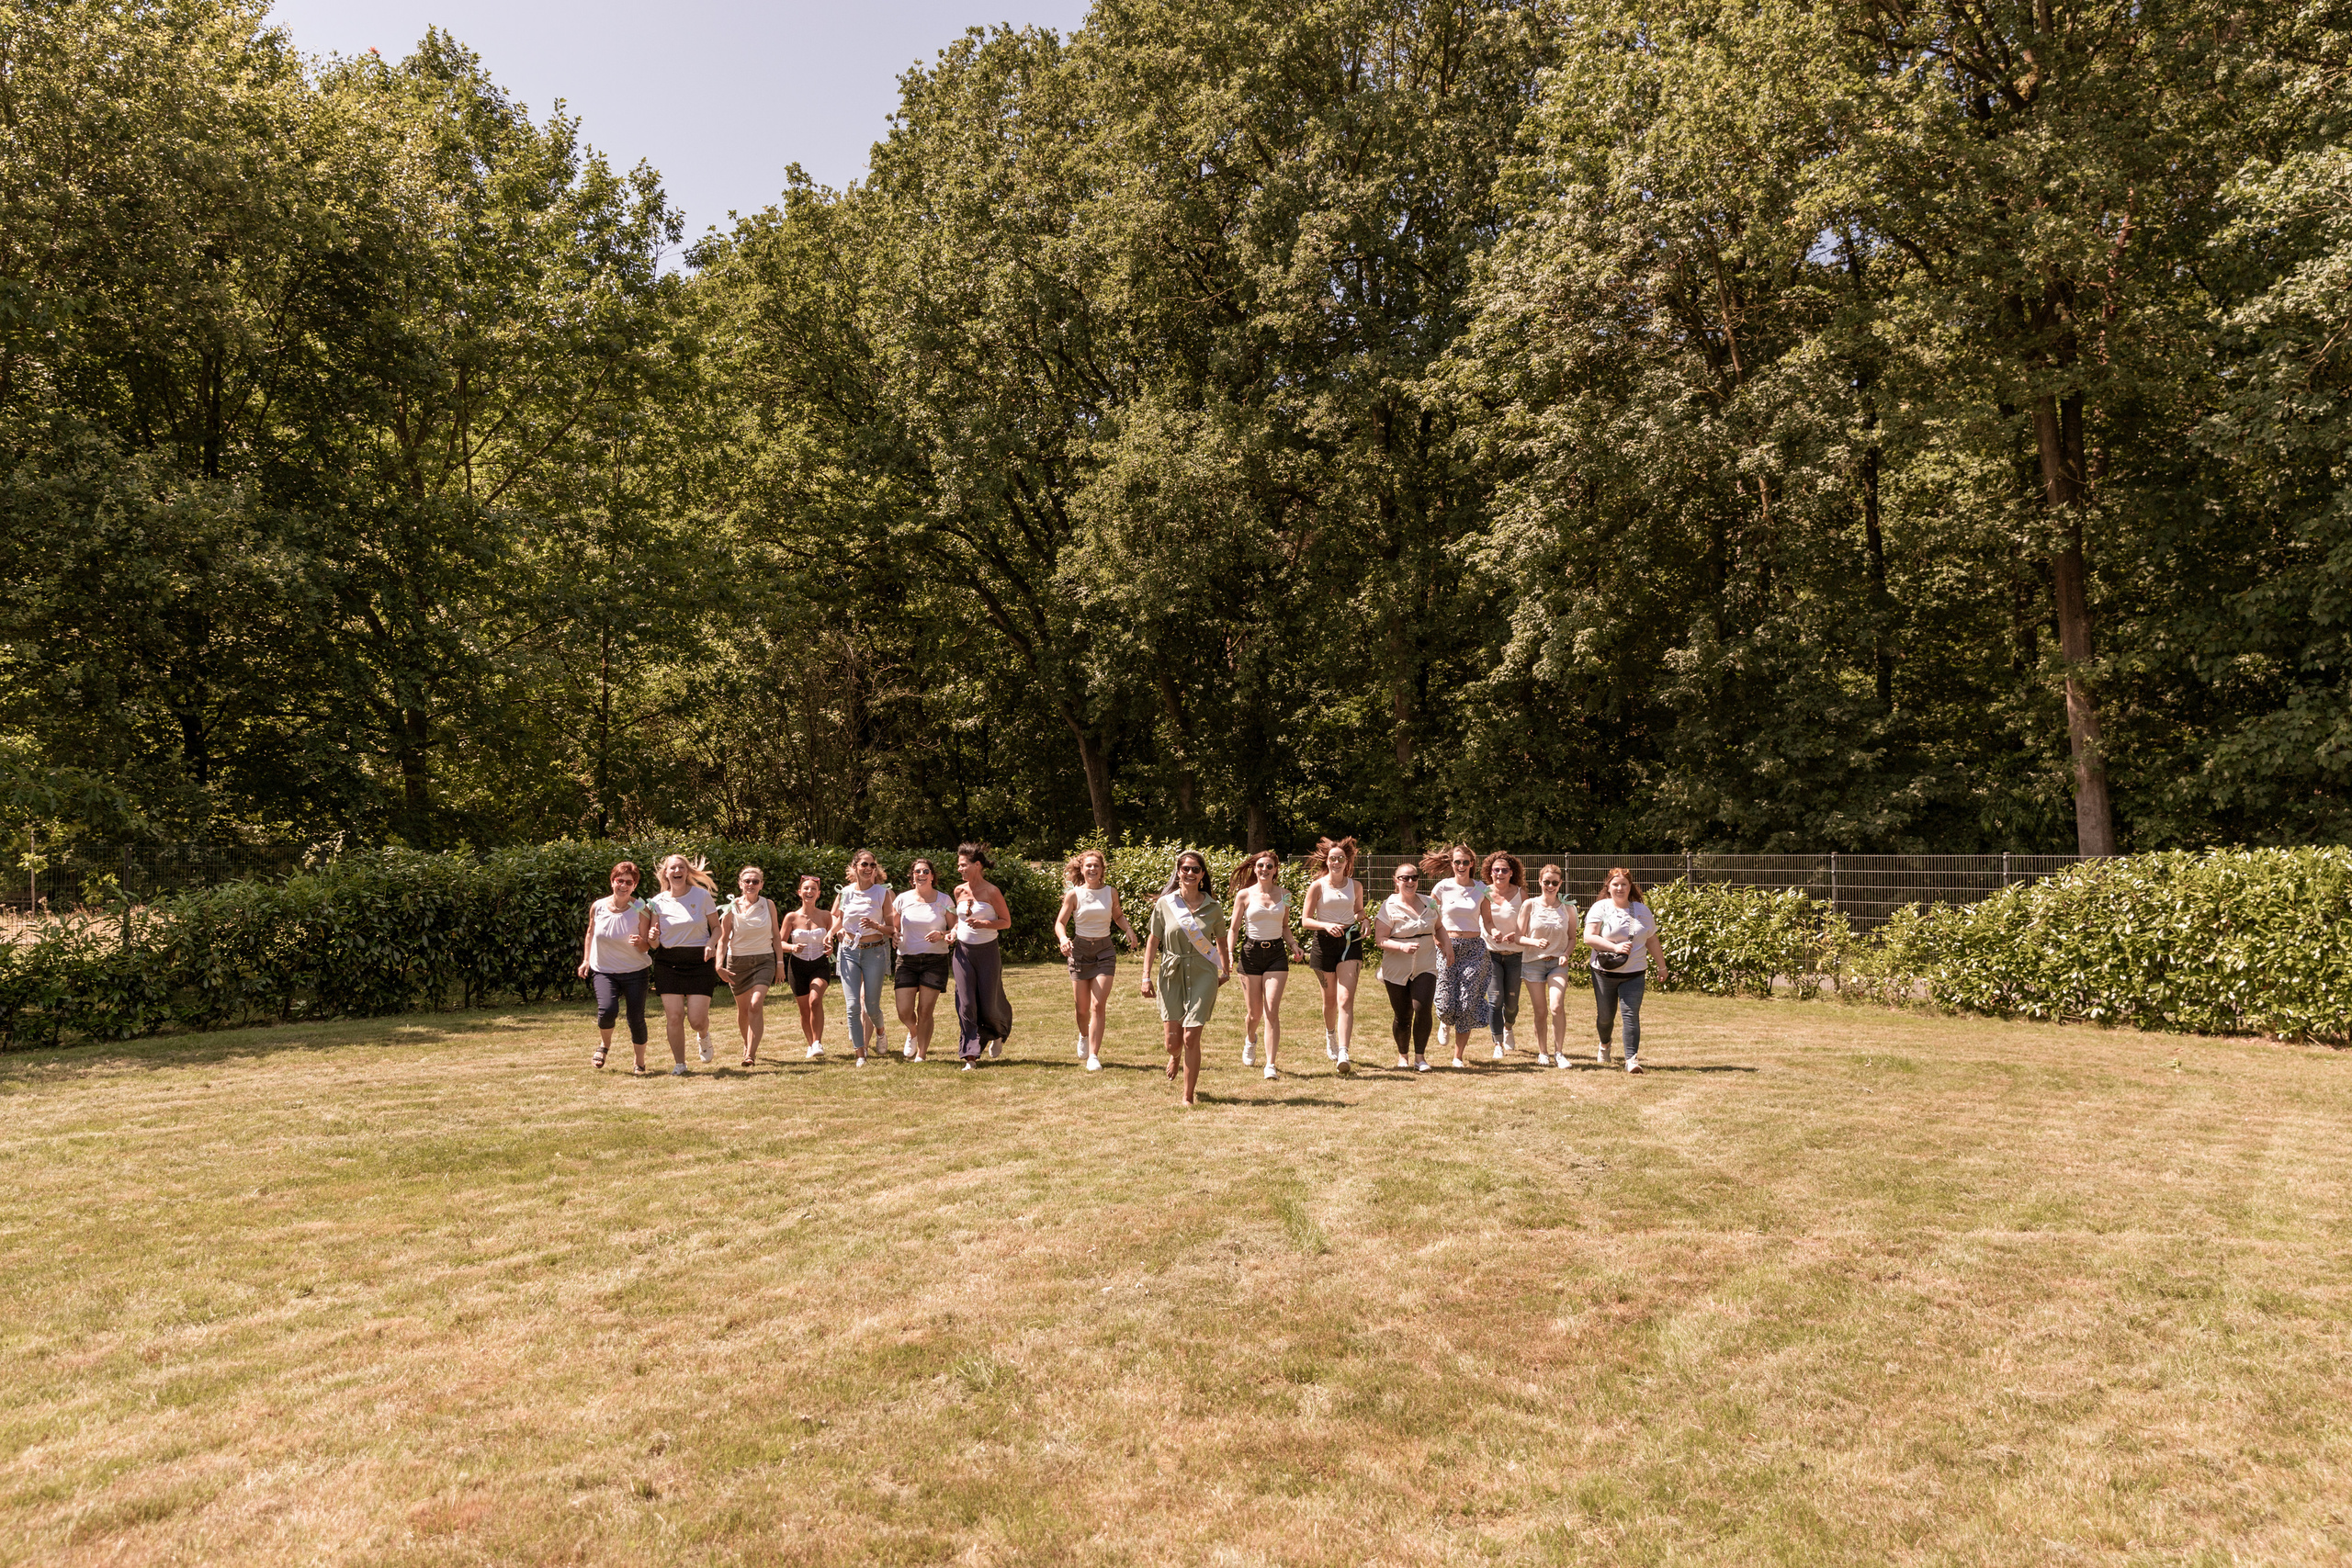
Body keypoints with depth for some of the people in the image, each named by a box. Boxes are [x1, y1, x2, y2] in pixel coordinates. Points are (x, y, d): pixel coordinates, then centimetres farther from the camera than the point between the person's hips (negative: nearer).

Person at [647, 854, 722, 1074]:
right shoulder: (658, 902, 3)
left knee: (697, 1018, -7)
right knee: (674, 1016, -7)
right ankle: (679, 1064, 11)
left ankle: (703, 1036, 30)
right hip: (668, 963, 1)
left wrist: (711, 944, -14)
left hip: (699, 961, -1)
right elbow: (654, 942, 7)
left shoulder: (702, 896, -1)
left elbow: (717, 927, 6)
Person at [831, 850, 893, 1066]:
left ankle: (879, 1031, 37)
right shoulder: (845, 893, 4)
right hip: (849, 951, 1)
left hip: (875, 952, -1)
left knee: (871, 1006, 2)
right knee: (852, 1006, -8)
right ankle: (860, 1055, -1)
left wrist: (875, 925, -19)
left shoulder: (883, 893, -1)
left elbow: (892, 929, 0)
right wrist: (837, 931, 2)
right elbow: (835, 918, 22)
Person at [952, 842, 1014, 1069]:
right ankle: (970, 1056, -1)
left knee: (989, 1004, 2)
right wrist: (953, 932, 3)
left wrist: (984, 924, -20)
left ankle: (998, 1034, 36)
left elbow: (1006, 921, -5)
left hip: (987, 951, -4)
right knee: (966, 1004, -4)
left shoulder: (992, 891, -10)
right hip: (963, 951, 4)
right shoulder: (959, 891, 5)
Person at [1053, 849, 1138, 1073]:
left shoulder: (1111, 892, 2)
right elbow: (1060, 922, 0)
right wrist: (1063, 939, -21)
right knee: (1082, 1007, 7)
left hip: (1105, 951, 0)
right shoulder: (1074, 894, -3)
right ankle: (1084, 1035, 41)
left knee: (1098, 1005, -11)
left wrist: (1129, 929, -2)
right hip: (1080, 949, 0)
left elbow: (1118, 916, 18)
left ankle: (1093, 1056, -8)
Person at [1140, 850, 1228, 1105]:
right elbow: (1153, 940, 4)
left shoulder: (1212, 907, 2)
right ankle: (1176, 1057, 43)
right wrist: (1147, 976, 0)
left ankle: (1189, 1096, 6)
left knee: (1191, 1038, -8)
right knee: (1172, 1041, 3)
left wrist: (1225, 970, 21)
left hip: (1202, 976, -1)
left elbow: (1221, 940, 15)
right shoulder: (1165, 904, 0)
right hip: (1171, 975, 1)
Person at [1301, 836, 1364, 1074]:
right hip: (1325, 943, 0)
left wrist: (1361, 920, -1)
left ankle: (1343, 1053, -21)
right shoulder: (1317, 886, -3)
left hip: (1350, 942, 0)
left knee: (1346, 999, -14)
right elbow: (1305, 921, -5)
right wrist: (1326, 925, -23)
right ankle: (1330, 1036, 44)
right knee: (1330, 999, 13)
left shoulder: (1355, 886, 5)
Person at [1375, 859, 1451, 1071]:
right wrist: (1402, 946, -26)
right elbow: (1380, 940, -11)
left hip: (1425, 967, 2)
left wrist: (1447, 946, 8)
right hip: (1397, 971, -2)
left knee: (1422, 1008, -16)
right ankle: (1402, 1055, 27)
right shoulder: (1389, 906, -6)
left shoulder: (1428, 904, 8)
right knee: (1403, 1016, 4)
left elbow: (1439, 928, 25)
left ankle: (1420, 1057, -4)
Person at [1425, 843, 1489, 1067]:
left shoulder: (1481, 889, 5)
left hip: (1474, 948, 1)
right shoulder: (1442, 887, 0)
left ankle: (1458, 1057, 8)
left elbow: (1487, 922, 8)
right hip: (1448, 947, -1)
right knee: (1447, 1005, -7)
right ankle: (1445, 1023, 32)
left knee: (1468, 1005, -5)